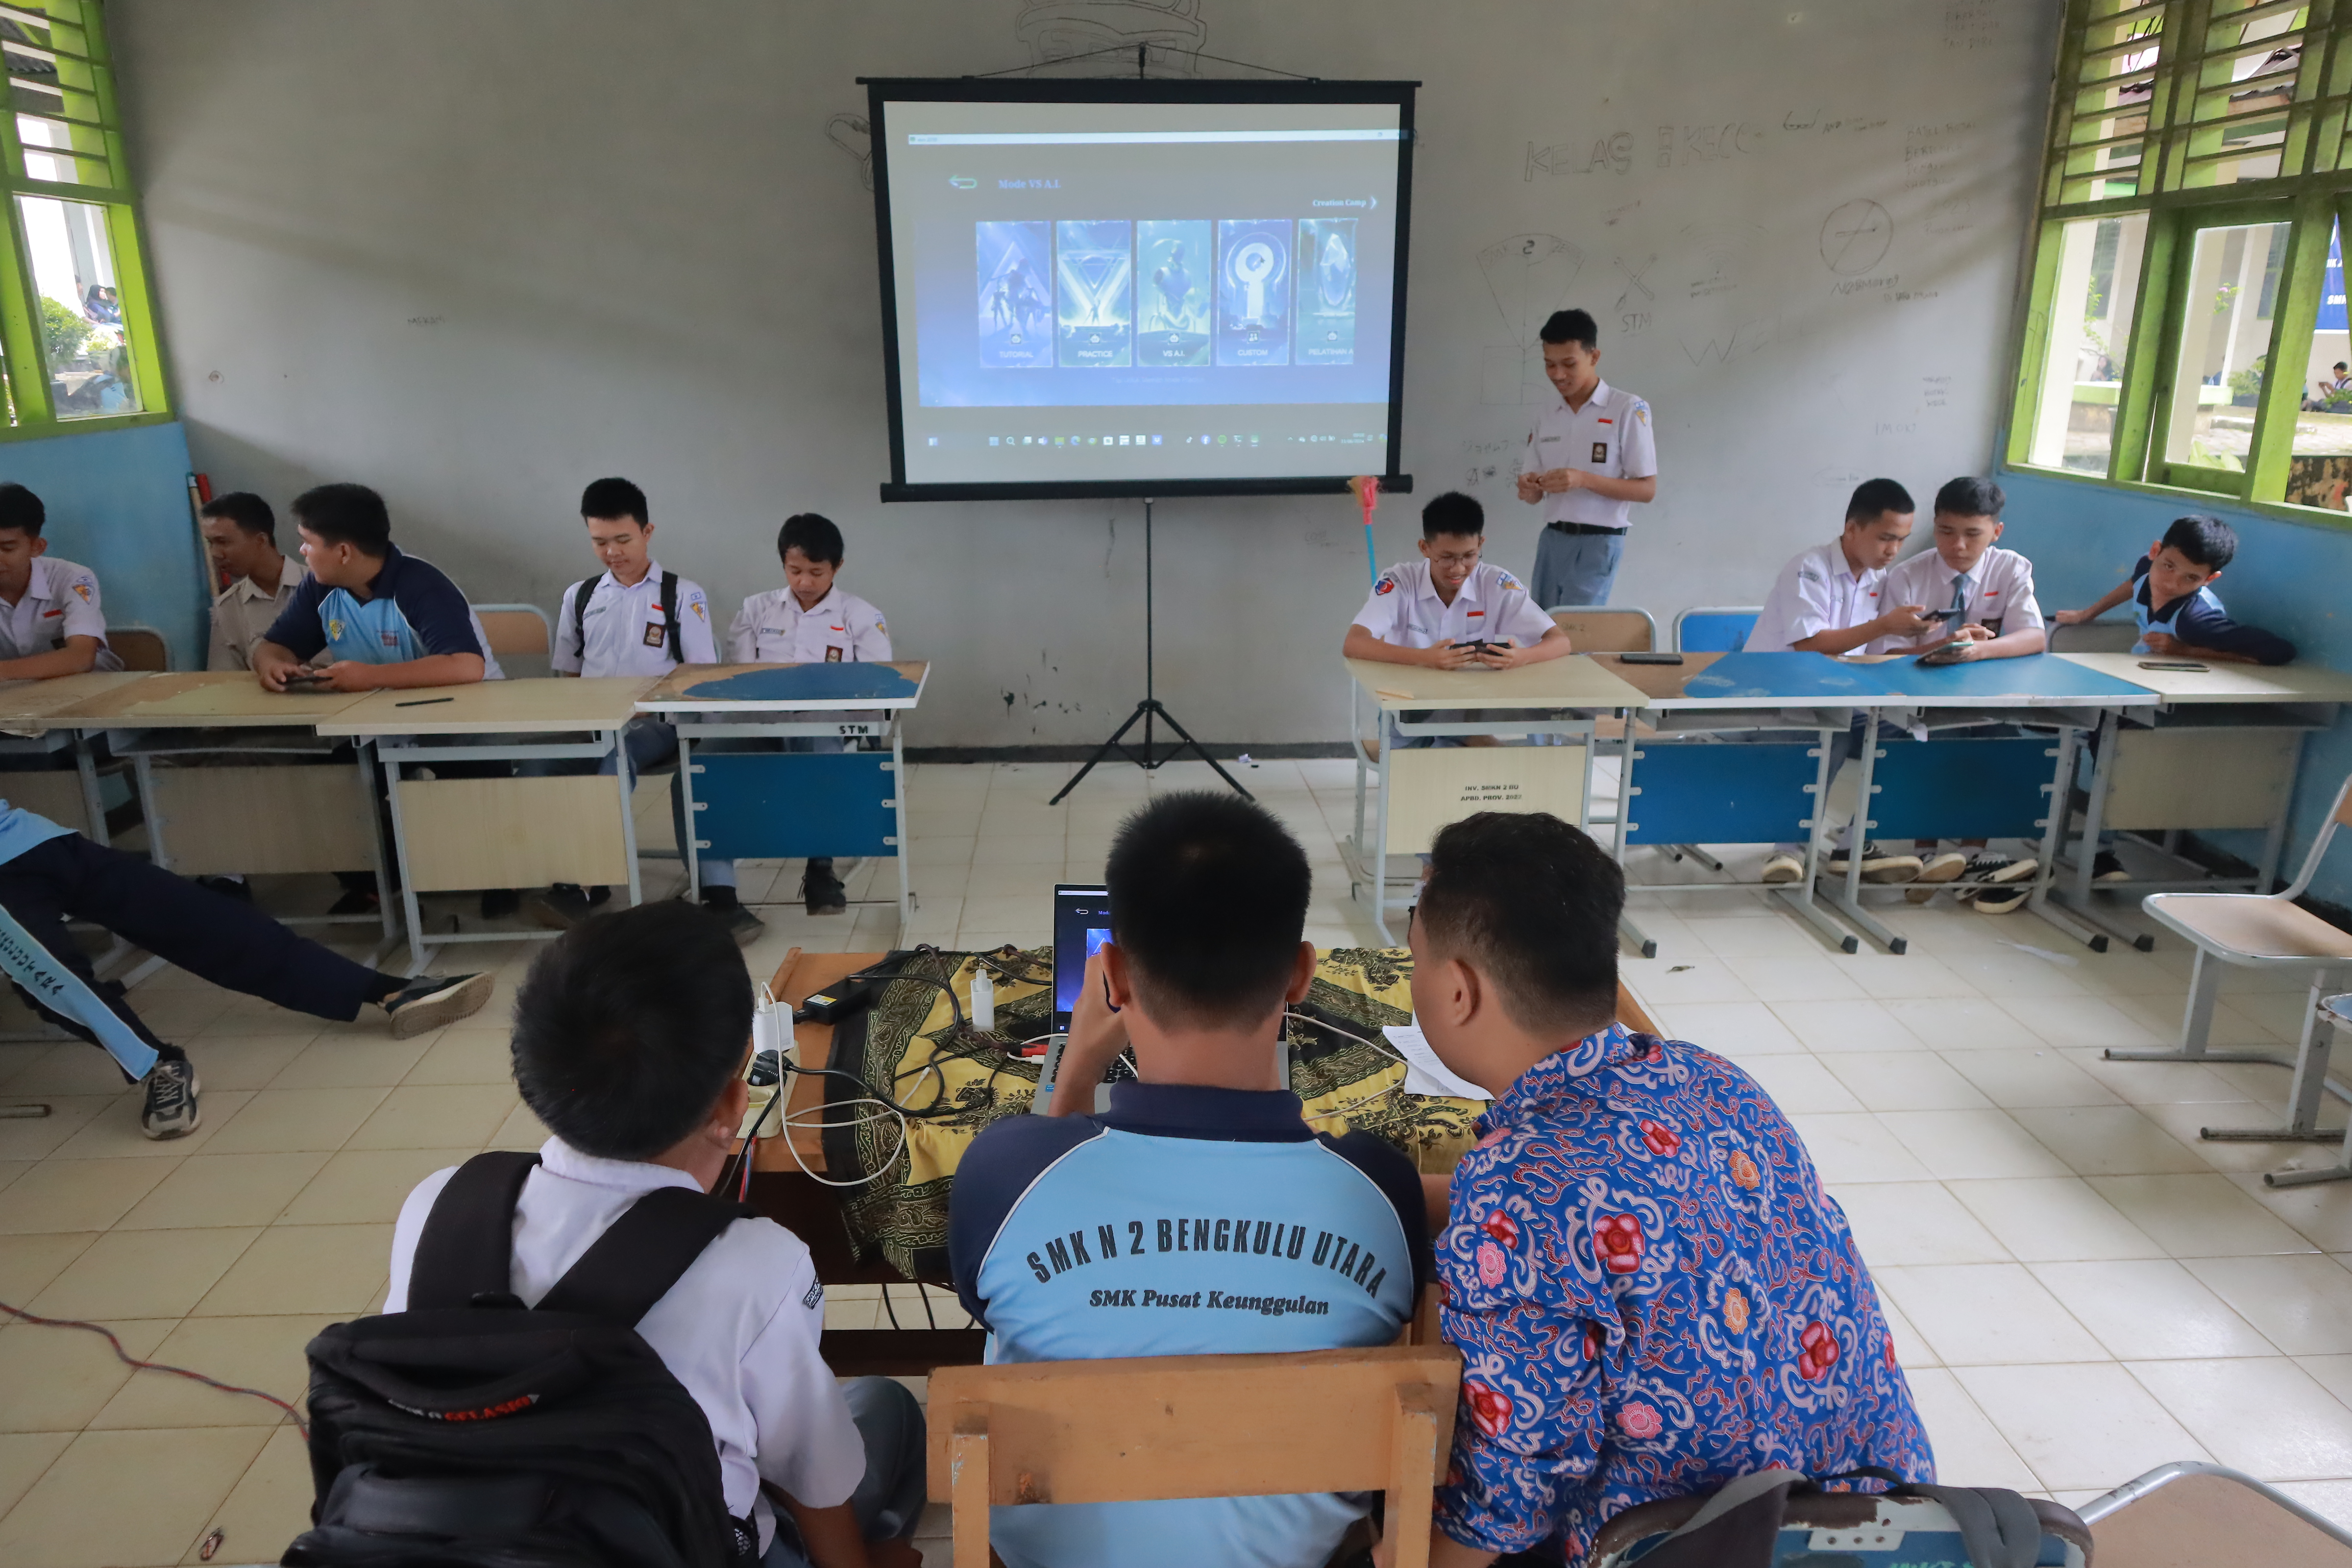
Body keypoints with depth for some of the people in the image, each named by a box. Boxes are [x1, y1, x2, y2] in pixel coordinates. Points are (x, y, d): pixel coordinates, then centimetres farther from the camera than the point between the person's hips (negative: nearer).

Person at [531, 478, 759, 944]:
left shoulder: (683, 595, 5)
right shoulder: (578, 597, 17)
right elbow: (568, 676, 19)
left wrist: (646, 703, -14)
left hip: (657, 724, -3)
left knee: (617, 753, -37)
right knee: (537, 766, -28)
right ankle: (585, 877, -20)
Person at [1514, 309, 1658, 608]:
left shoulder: (1628, 409, -4)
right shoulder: (1546, 418, 12)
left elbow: (1647, 489, -7)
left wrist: (1584, 480, -20)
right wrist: (1528, 490, -10)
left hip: (1598, 542, -5)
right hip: (1551, 539, 5)